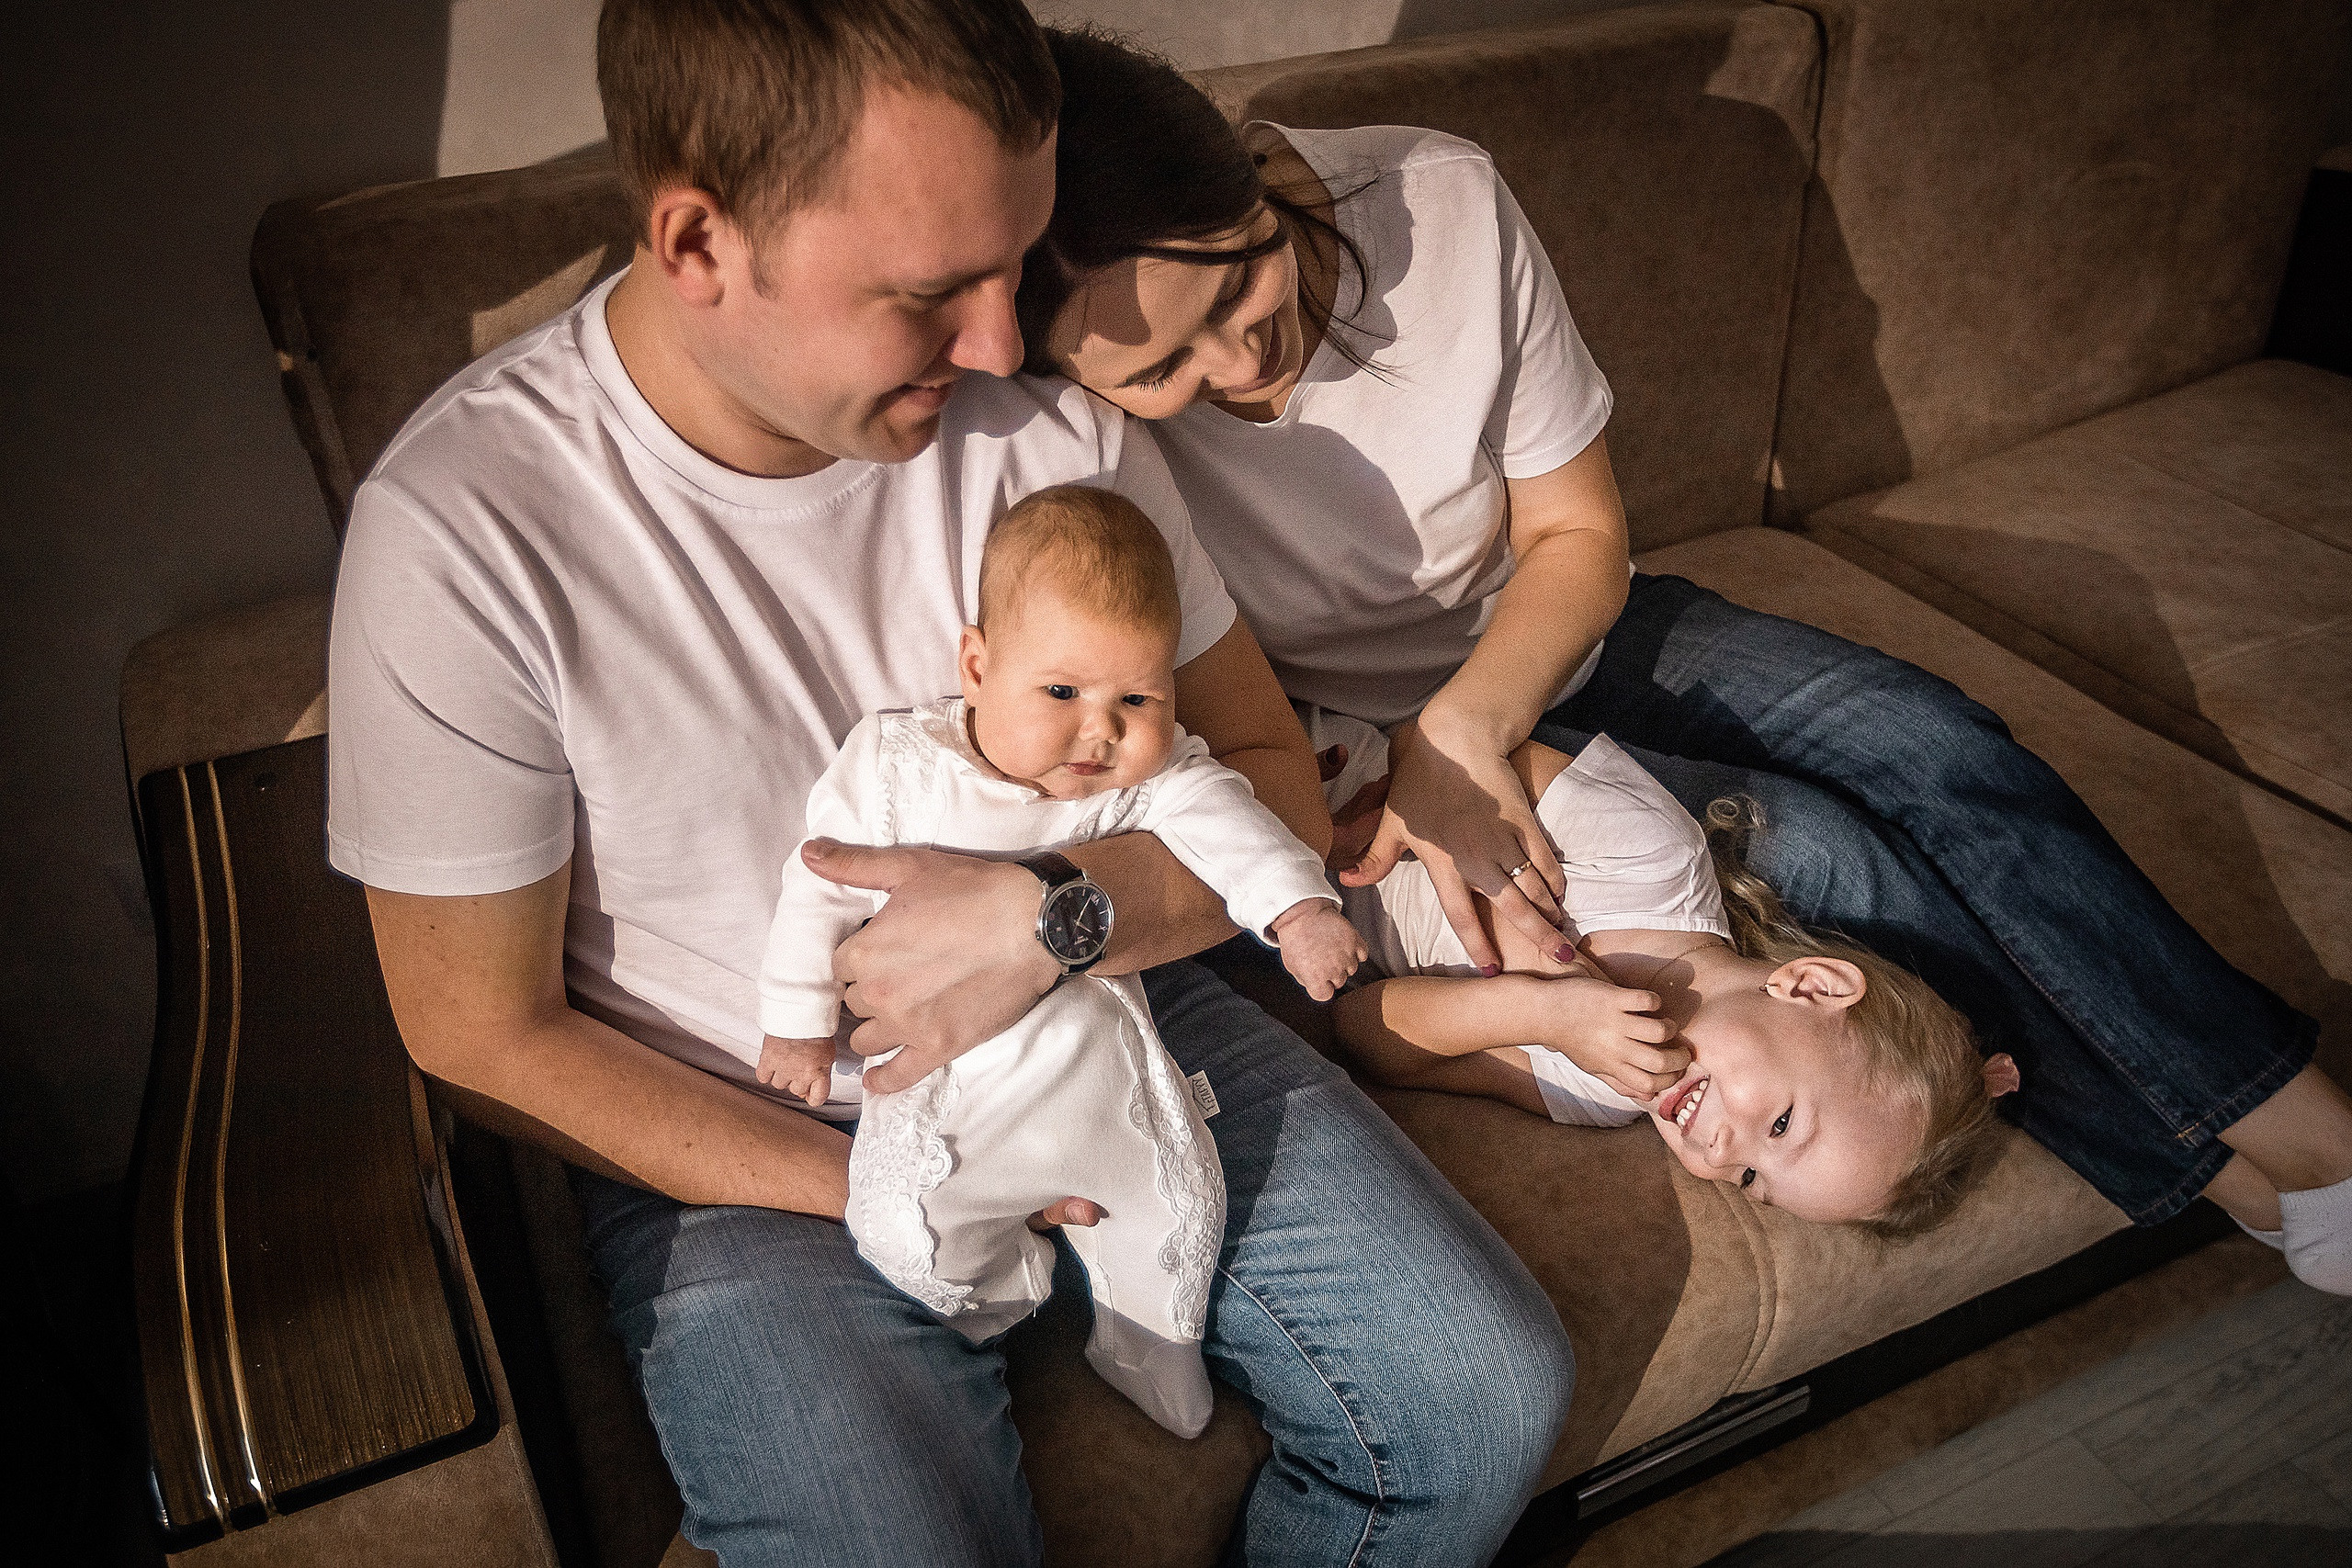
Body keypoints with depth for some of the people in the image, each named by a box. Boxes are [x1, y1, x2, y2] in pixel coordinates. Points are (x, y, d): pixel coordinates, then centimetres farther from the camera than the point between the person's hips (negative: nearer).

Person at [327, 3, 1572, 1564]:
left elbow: (1276, 787, -2)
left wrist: (1053, 918, -23)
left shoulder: (1050, 407, -10)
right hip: (743, 1142, -2)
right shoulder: (462, 529, -20)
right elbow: (488, 1040, -10)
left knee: (1490, 1402, -7)